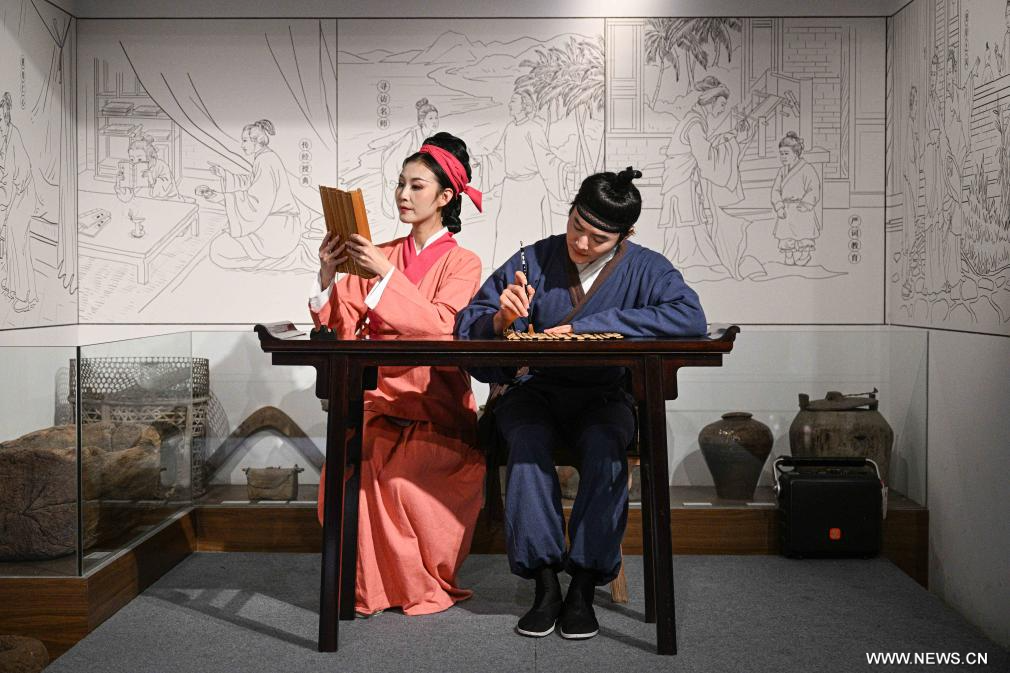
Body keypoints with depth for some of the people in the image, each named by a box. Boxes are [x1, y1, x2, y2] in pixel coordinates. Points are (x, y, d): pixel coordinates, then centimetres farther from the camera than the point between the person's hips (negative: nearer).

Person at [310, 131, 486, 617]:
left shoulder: (462, 263, 5)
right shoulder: (378, 256, 15)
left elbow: (439, 326, -14)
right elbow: (344, 327, 7)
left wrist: (386, 276, -20)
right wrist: (328, 278, -9)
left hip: (434, 407, -3)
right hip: (378, 399, 3)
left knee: (398, 471, -29)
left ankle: (423, 586, -6)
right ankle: (367, 585, -6)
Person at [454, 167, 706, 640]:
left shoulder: (645, 269, -1)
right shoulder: (535, 260, 1)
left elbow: (690, 318, -23)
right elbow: (468, 323, 3)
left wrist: (582, 326, -24)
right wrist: (500, 320, -25)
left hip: (604, 396, 0)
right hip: (535, 391, 1)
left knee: (604, 445, -33)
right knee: (527, 439, -32)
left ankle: (584, 587, -20)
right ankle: (545, 583, -23)